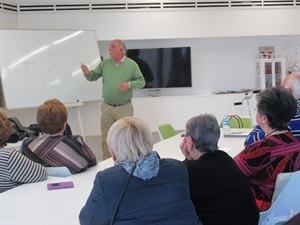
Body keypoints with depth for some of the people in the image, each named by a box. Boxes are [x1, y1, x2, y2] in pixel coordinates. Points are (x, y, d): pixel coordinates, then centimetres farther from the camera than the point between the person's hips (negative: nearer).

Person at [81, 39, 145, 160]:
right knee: (106, 137, 9)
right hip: (107, 107, 3)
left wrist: (129, 84, -21)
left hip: (124, 108, -3)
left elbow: (141, 81, -3)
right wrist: (87, 73, -16)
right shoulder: (105, 63, 5)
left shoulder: (132, 64, -3)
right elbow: (93, 76, 6)